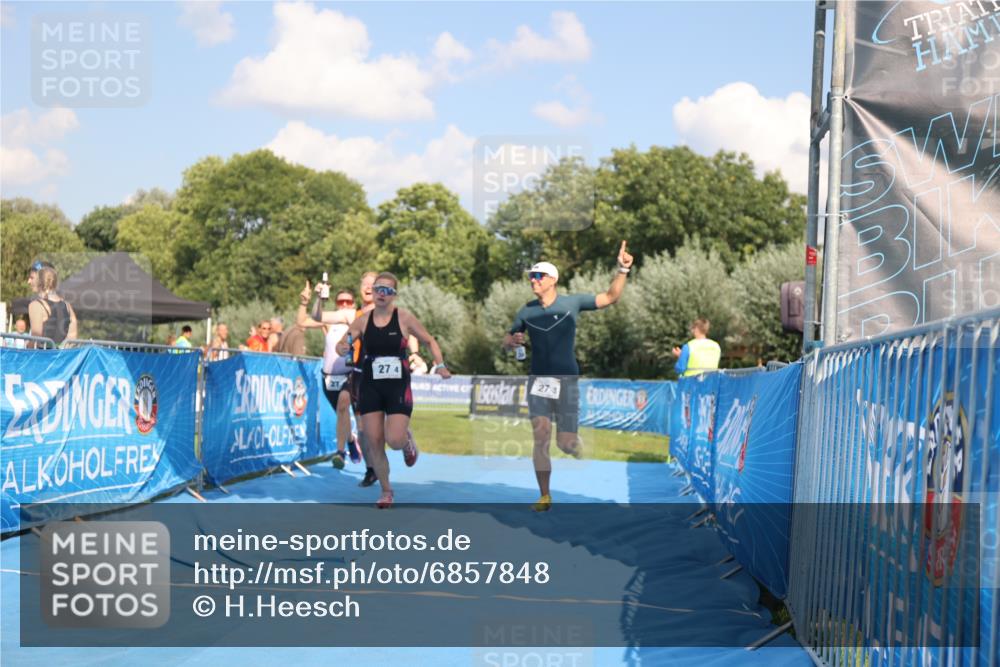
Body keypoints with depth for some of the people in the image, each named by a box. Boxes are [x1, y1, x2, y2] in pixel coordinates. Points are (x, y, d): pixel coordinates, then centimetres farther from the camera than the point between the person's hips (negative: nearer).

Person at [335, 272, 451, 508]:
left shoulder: (404, 318, -4)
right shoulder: (363, 320, 2)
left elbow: (429, 341, 5)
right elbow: (341, 345, 4)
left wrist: (440, 364, -9)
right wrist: (342, 347, -20)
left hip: (398, 387, -2)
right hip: (370, 388, 3)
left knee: (394, 440, -15)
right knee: (374, 442, 1)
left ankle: (408, 440, 24)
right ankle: (386, 491, 19)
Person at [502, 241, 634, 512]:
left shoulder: (572, 302, -1)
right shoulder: (527, 311, 6)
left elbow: (611, 297, 1)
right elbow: (507, 340, 17)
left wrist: (623, 270, -13)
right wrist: (512, 340, -8)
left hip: (567, 380, -1)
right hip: (538, 380, 2)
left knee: (566, 444, -2)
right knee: (540, 437, -12)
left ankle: (581, 451, 37)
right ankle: (545, 495, -3)